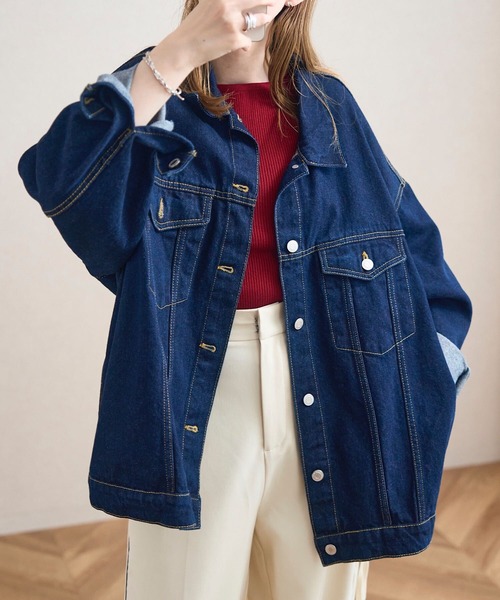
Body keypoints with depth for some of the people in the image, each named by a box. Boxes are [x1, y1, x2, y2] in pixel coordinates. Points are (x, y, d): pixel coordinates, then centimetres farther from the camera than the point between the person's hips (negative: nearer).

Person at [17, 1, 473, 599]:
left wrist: (430, 362, 0)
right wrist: (181, 50, -22)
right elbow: (59, 180, -19)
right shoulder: (155, 92, 2)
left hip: (328, 387, 3)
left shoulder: (329, 105, 9)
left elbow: (409, 239, 10)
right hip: (196, 388, -2)